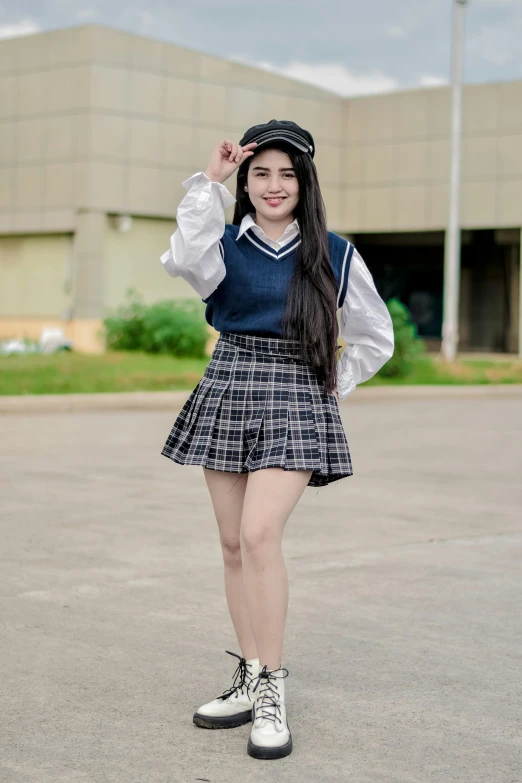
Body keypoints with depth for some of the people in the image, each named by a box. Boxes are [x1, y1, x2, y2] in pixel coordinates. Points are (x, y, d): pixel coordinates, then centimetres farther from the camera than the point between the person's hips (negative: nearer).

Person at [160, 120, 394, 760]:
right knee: (232, 544, 7)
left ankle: (272, 689, -10)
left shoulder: (333, 254, 3)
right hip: (226, 394, 3)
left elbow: (375, 336, 13)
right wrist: (208, 184, -15)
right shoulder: (226, 245, 5)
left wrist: (335, 386, 6)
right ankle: (251, 679, 19)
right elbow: (185, 260, -20)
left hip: (294, 403, -3)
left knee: (259, 534, -19)